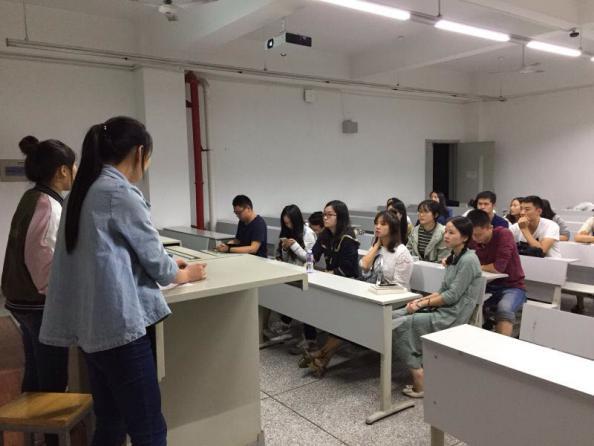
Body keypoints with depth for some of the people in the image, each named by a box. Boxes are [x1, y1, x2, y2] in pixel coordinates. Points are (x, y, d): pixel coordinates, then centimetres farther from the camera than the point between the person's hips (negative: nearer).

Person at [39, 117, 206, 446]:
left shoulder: (84, 191, 12)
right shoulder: (121, 193, -14)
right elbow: (152, 257, -7)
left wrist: (168, 265, 23)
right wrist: (185, 274, 13)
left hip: (90, 324, 9)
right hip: (118, 323, -9)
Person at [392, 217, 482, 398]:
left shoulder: (468, 260, -14)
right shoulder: (453, 257, 14)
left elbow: (452, 296, -17)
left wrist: (423, 304, -12)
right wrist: (421, 300, 2)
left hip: (453, 315, -9)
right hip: (442, 309, 9)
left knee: (399, 325, -17)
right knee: (392, 316, -5)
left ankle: (419, 376, -6)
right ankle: (418, 367, -3)